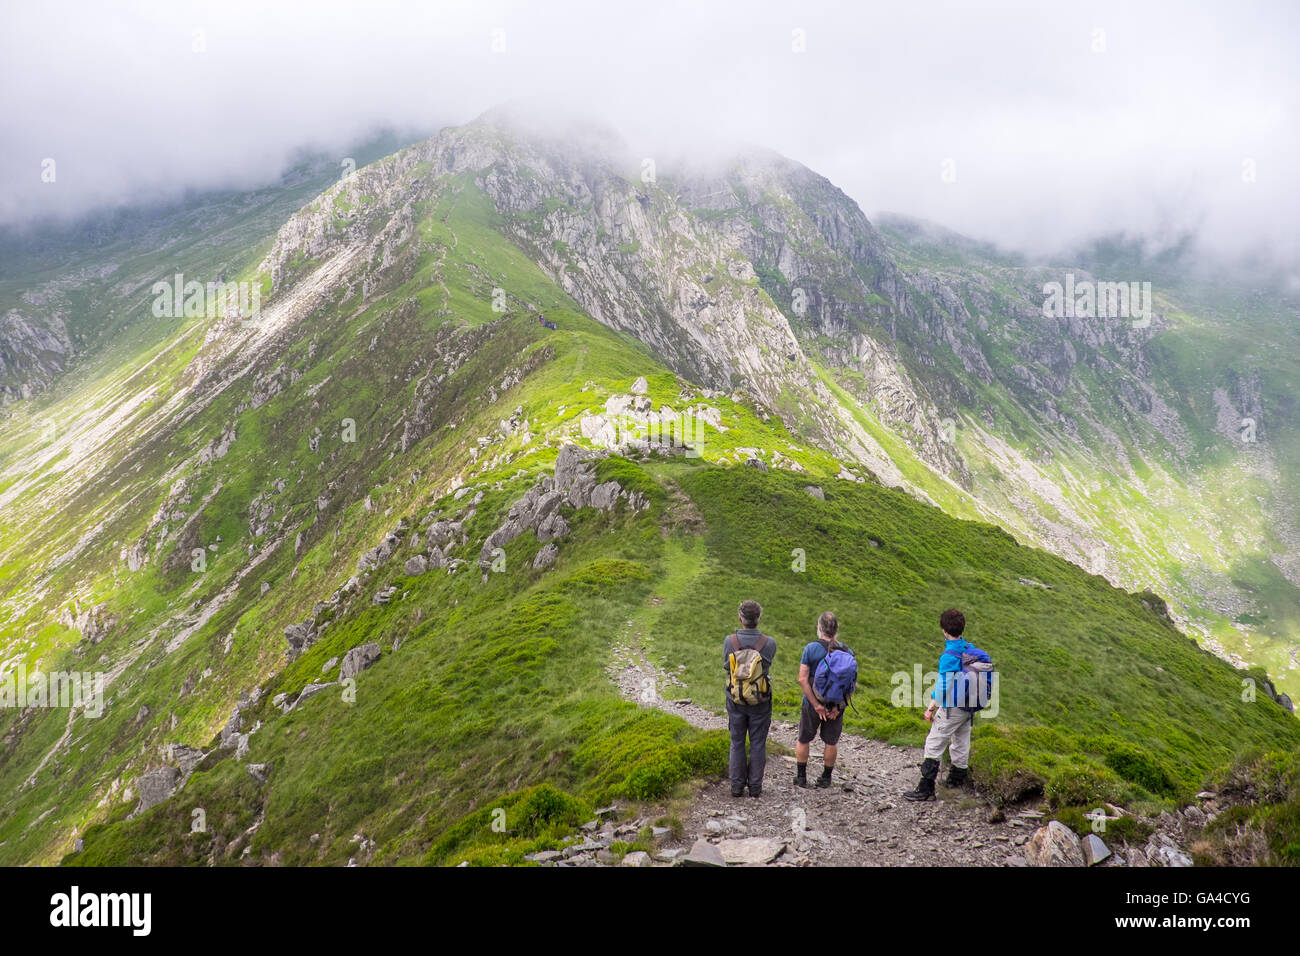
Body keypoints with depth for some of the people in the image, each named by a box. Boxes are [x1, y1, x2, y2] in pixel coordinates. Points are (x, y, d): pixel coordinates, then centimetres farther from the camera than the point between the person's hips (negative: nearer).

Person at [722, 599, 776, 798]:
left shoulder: (729, 641, -15)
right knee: (758, 744, 13)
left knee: (737, 743, 15)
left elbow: (727, 666, 1)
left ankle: (737, 785, 19)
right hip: (760, 702, -1)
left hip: (736, 701, 1)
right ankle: (755, 785, 19)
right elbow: (767, 666, 1)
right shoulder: (770, 643, -17)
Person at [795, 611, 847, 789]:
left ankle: (801, 777, 22)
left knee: (803, 740, 16)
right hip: (836, 703, 2)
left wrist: (816, 705, -15)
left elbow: (803, 679, -17)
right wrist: (839, 706, -6)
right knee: (832, 741, 17)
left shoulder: (811, 648, -13)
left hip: (812, 703, -2)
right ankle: (826, 777, 26)